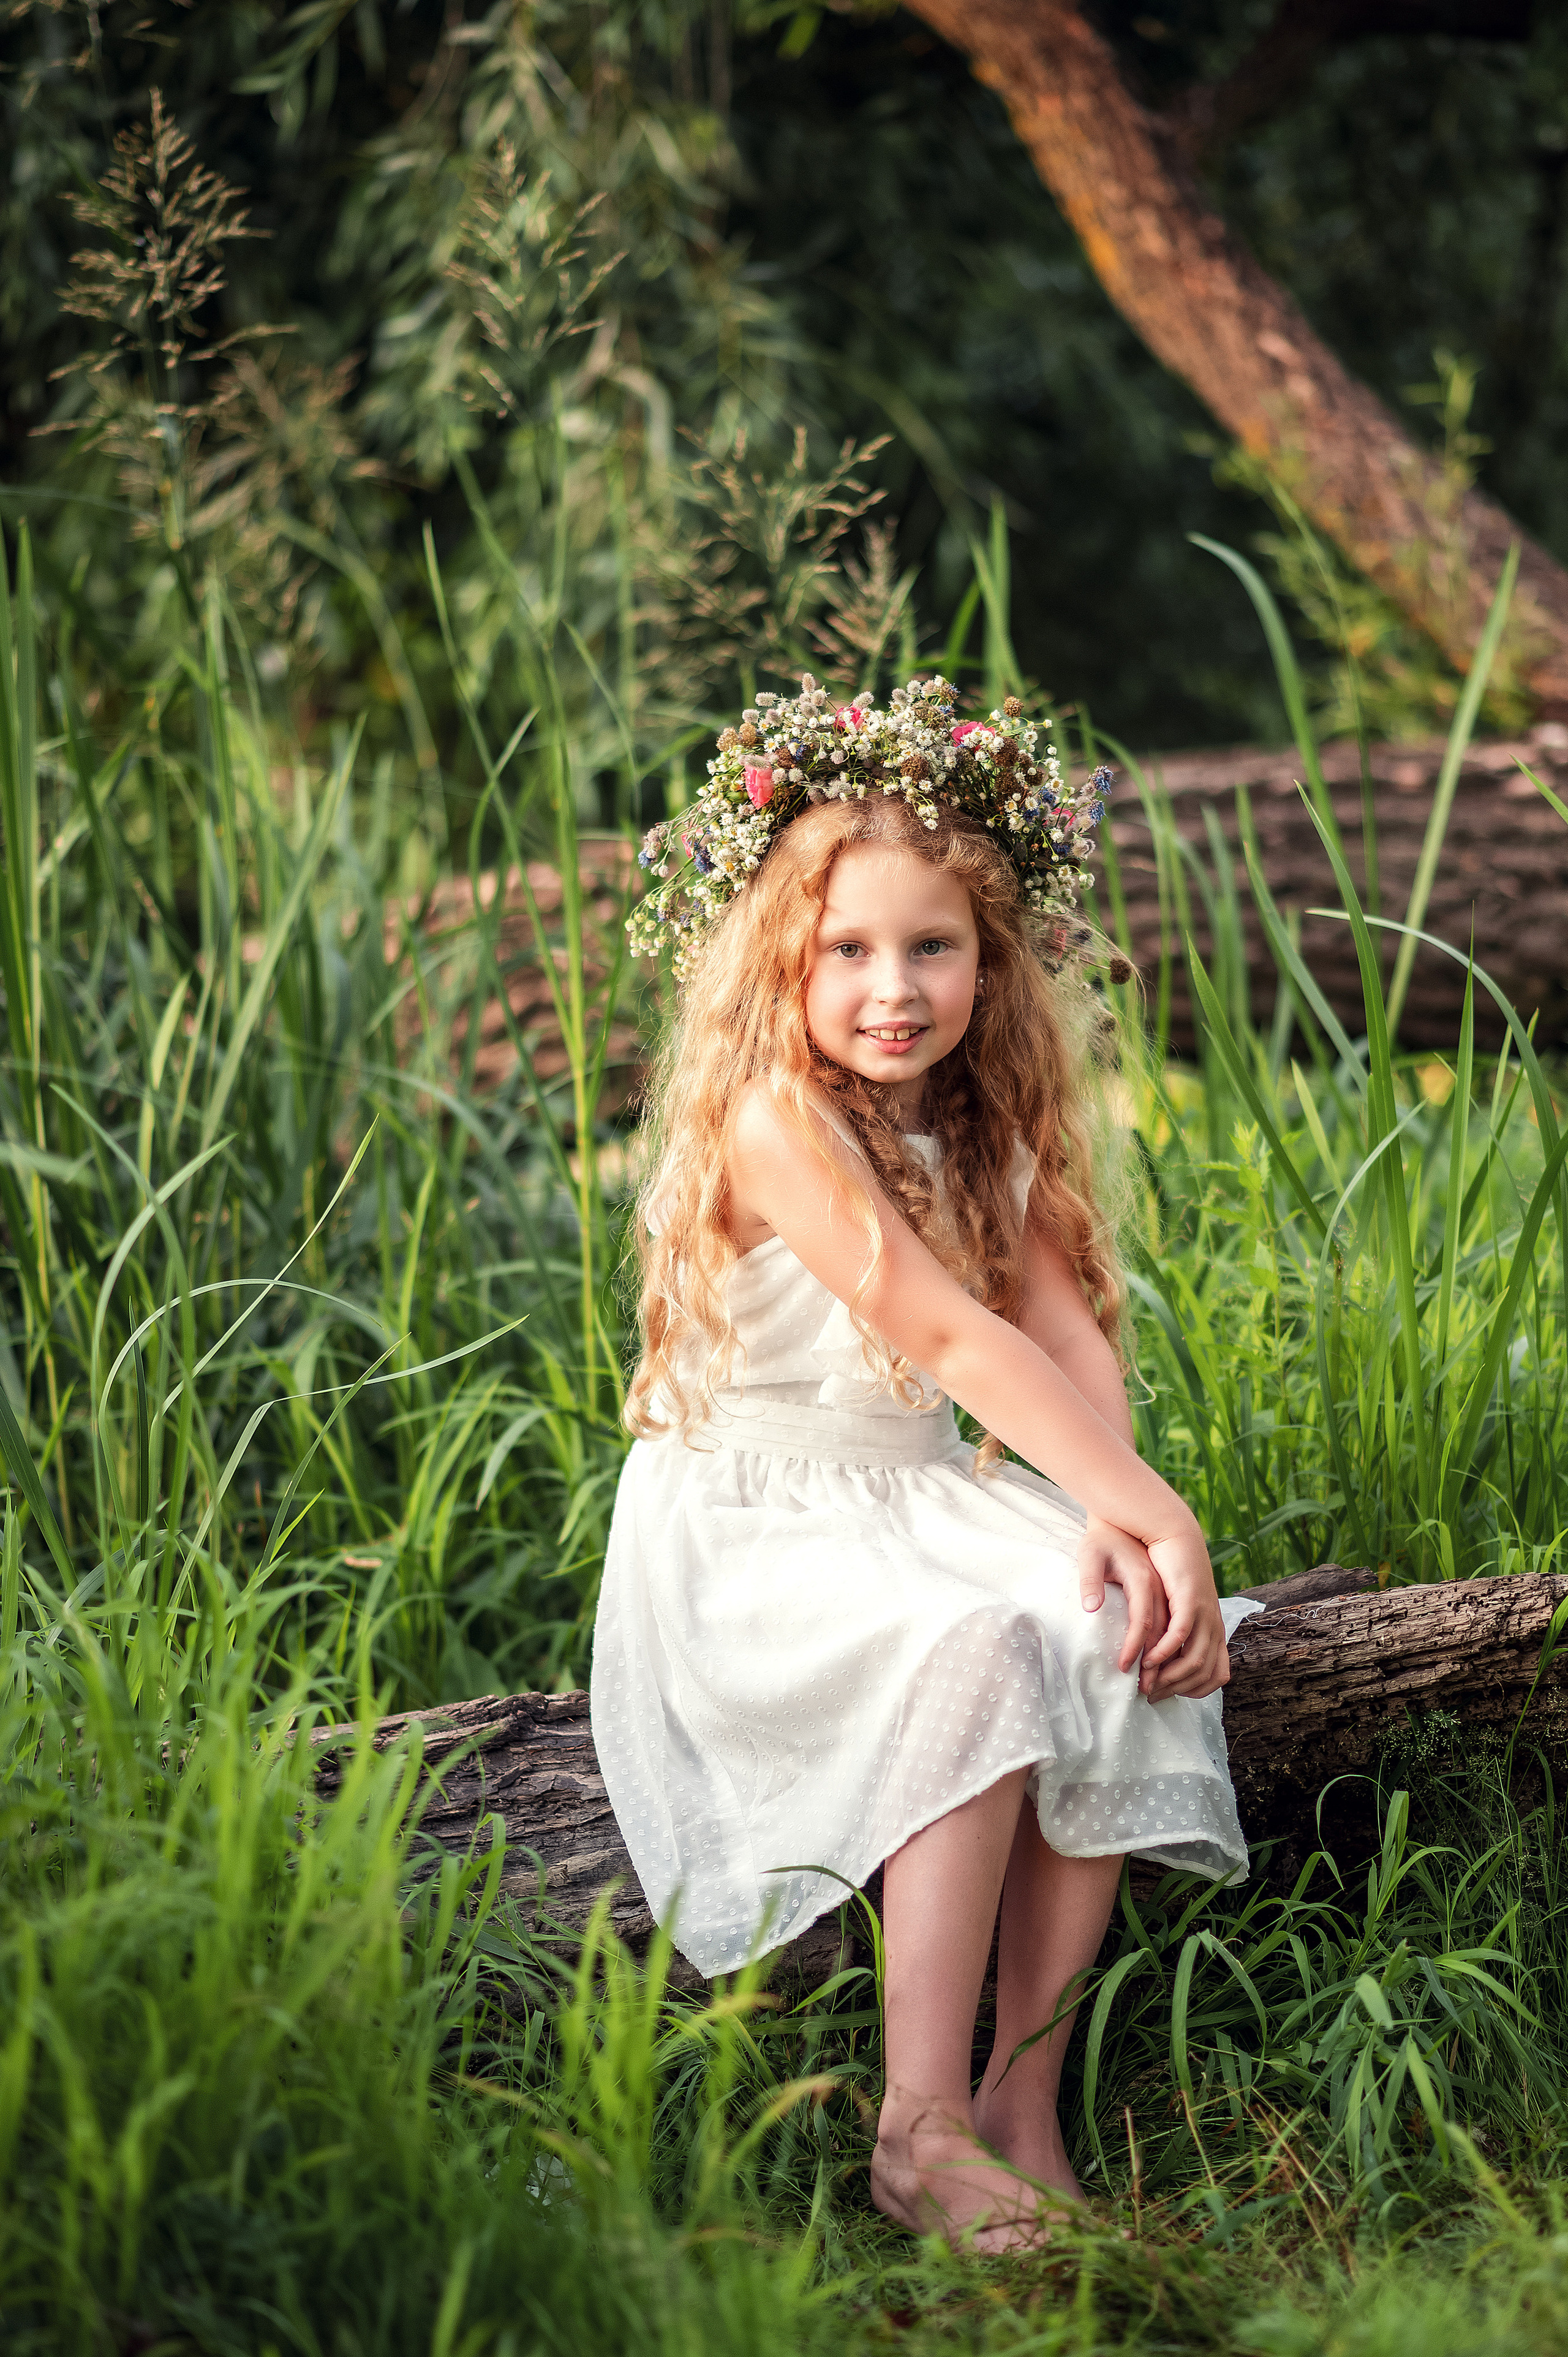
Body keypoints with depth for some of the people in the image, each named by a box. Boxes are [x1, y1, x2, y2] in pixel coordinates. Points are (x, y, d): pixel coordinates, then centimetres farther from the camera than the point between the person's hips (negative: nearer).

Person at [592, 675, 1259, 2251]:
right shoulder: (772, 1118, -17)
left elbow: (1069, 1331, -2)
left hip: (919, 1502, 7)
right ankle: (921, 2132, -29)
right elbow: (942, 1332, -24)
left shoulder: (982, 1130, 8)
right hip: (749, 1532, -7)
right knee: (978, 1654, -33)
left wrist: (1115, 1522, -21)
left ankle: (1023, 2094, -13)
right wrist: (1147, 1507, -26)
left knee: (1128, 1637, -20)